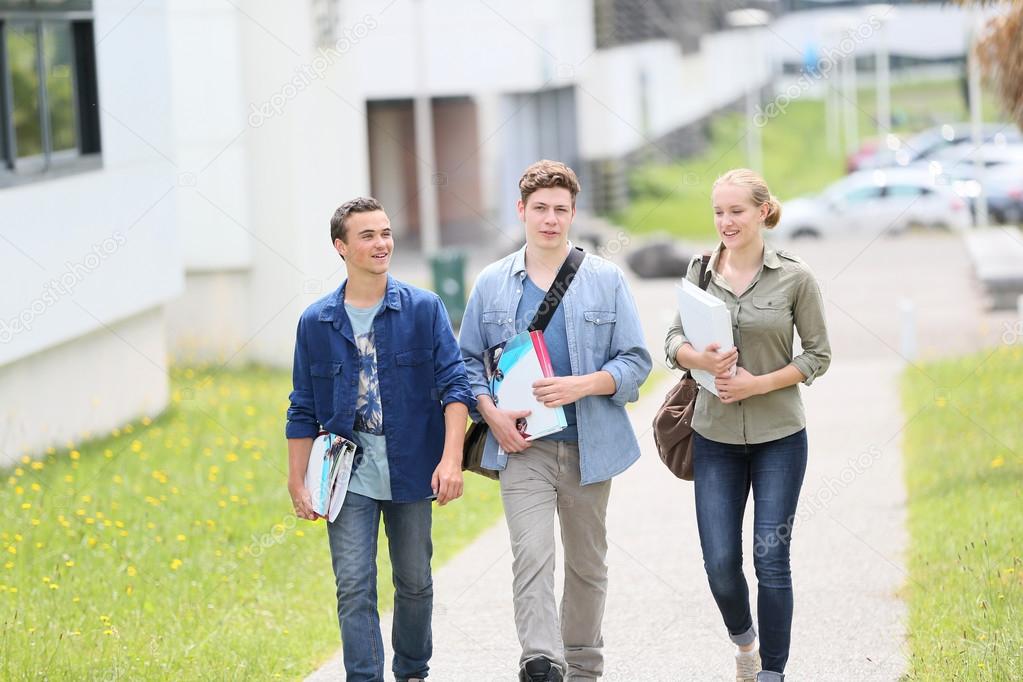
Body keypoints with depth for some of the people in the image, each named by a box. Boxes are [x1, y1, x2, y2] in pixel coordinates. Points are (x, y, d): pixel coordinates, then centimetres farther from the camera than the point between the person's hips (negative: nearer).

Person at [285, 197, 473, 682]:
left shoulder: (424, 309, 0)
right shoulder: (316, 323, 3)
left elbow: (454, 384, -4)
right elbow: (303, 411, 8)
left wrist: (451, 458, -15)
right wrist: (297, 483, 5)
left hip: (411, 472, 0)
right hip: (349, 476, 0)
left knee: (415, 583, 12)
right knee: (354, 588, -7)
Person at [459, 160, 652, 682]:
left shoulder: (606, 280, 2)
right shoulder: (493, 283, 6)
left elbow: (635, 362, 1)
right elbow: (468, 360, 12)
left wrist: (581, 387, -16)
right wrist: (492, 414, -5)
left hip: (589, 443, 1)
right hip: (521, 444, -1)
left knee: (587, 562, 12)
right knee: (532, 558, -17)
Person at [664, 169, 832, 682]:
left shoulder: (795, 277, -6)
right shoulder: (701, 270, 2)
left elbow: (818, 355, -1)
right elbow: (673, 340, 6)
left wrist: (759, 383, -15)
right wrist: (700, 359, -17)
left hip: (779, 436, -2)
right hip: (715, 436, 2)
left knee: (771, 559, -2)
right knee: (720, 562, 2)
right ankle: (743, 640, 31)